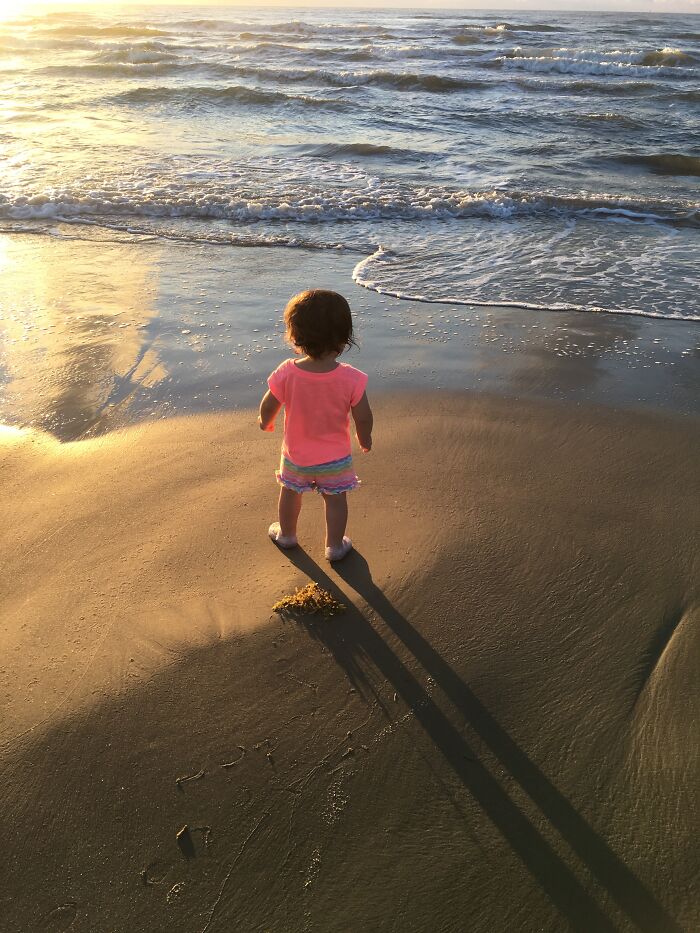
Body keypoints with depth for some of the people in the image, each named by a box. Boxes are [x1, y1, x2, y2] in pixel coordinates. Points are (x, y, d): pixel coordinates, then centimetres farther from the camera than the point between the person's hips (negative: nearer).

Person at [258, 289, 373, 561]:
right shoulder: (351, 378, -26)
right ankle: (335, 545, 38)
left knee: (290, 493, 27)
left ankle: (286, 534, 50)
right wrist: (365, 439, 6)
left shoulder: (286, 373, -24)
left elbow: (267, 408, -10)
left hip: (295, 455, 1)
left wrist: (265, 422, 14)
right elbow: (363, 418, -16)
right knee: (335, 499, 21)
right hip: (335, 457, -1)